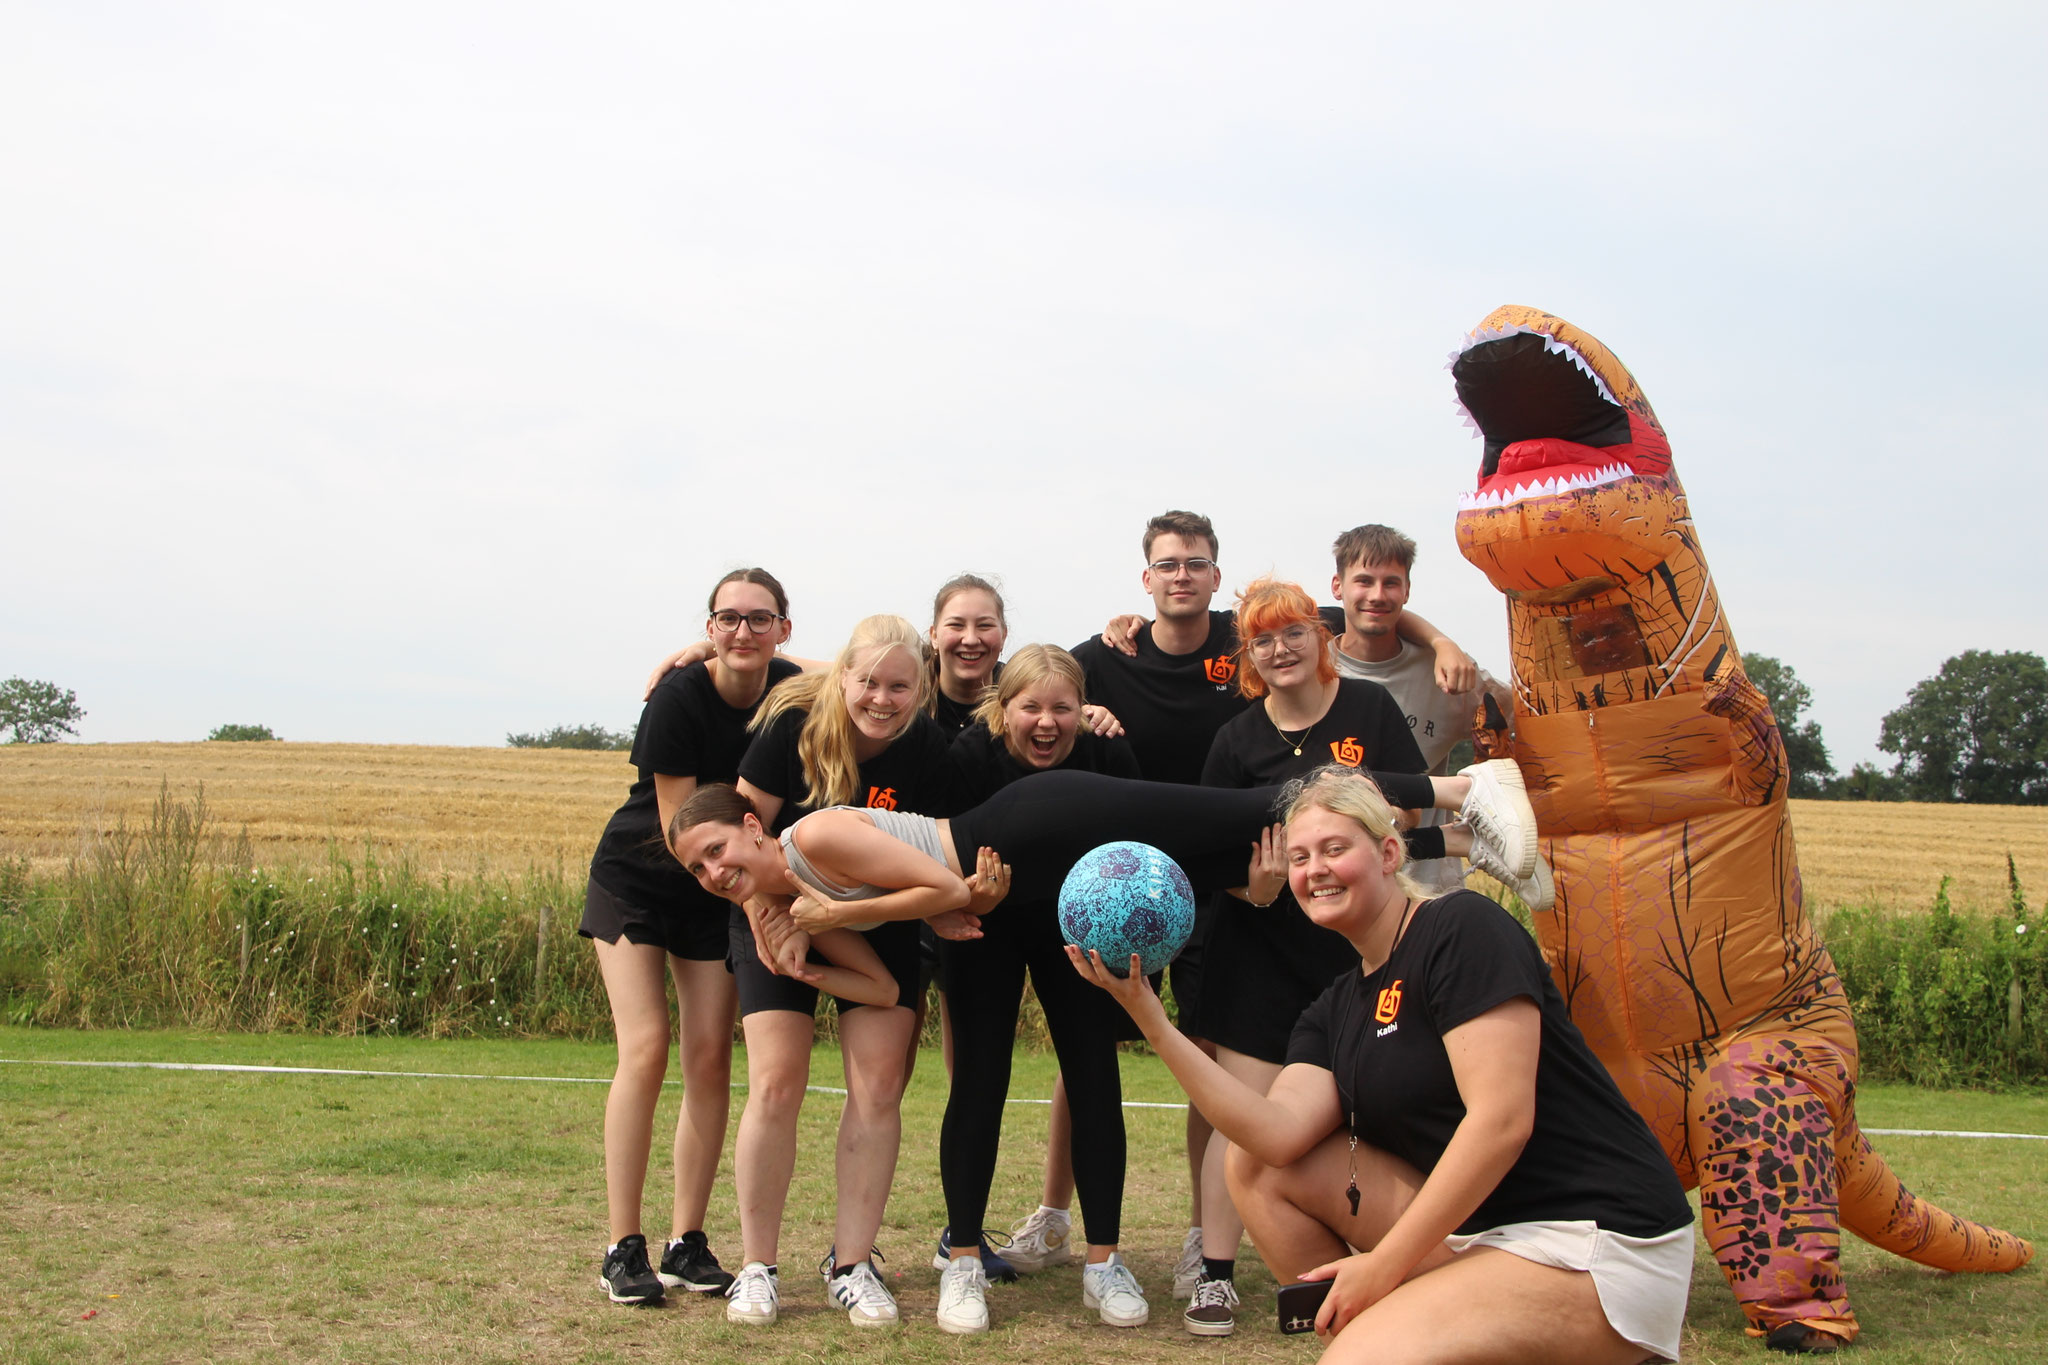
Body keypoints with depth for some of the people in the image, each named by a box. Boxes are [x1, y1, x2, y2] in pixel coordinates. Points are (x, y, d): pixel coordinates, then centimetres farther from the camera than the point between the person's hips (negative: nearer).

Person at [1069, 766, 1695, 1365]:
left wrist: (1383, 1265, -16)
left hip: (1601, 1241, -8)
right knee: (1258, 1166, 0)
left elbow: (1502, 1120, -19)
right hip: (1469, 1226, 8)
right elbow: (1279, 1132, -8)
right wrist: (1149, 1016, -13)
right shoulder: (1333, 1012, 11)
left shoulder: (1465, 927, -11)